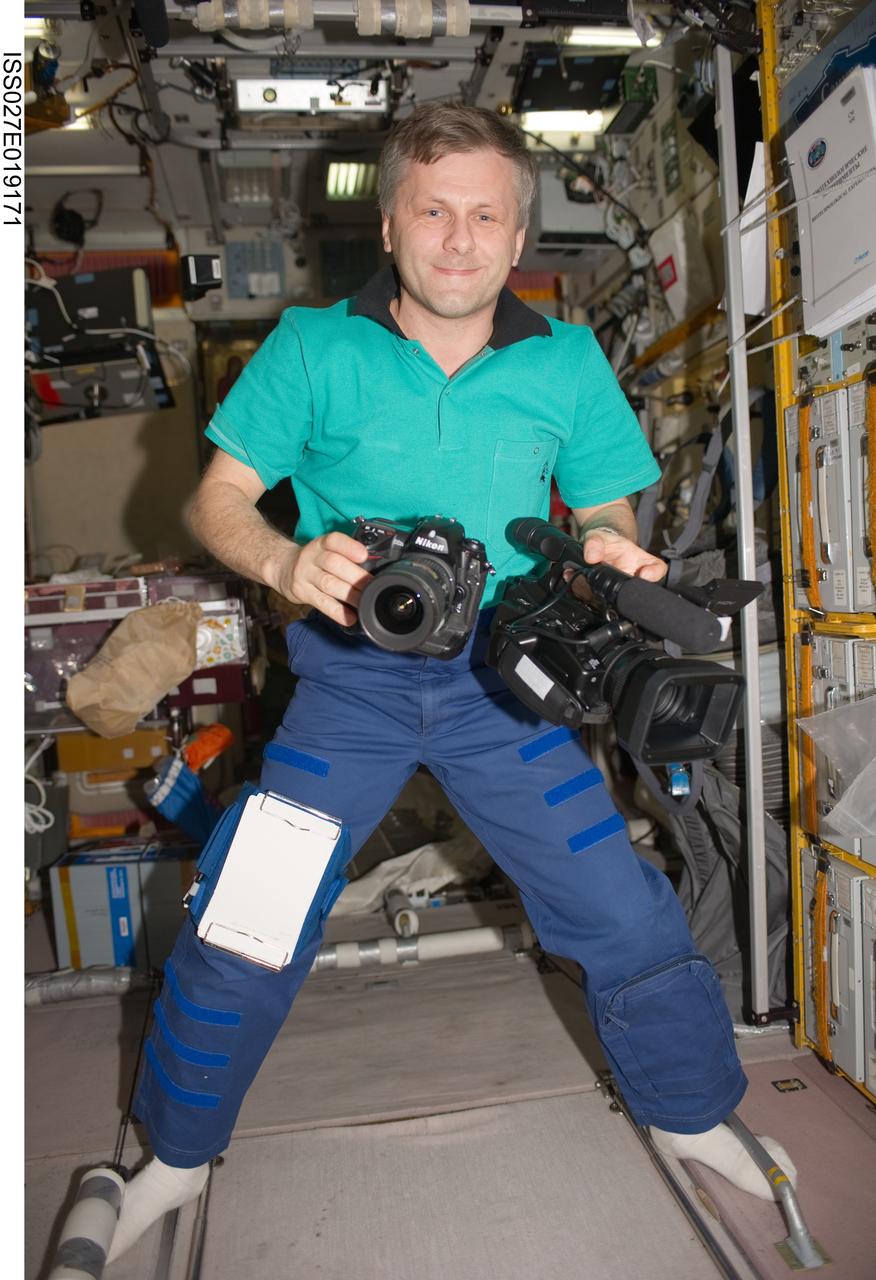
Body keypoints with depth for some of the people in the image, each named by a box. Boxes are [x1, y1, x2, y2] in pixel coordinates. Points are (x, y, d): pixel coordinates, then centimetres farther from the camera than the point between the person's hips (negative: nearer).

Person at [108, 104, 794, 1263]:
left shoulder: (568, 363, 3)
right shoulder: (312, 346, -2)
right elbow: (219, 496, -2)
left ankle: (692, 1118, 35)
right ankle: (179, 1156, 32)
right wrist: (285, 562, -23)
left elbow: (607, 517, 9)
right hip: (352, 678, 0)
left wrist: (613, 555, -15)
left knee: (627, 917, 3)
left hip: (503, 682, 2)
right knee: (241, 929, 2)